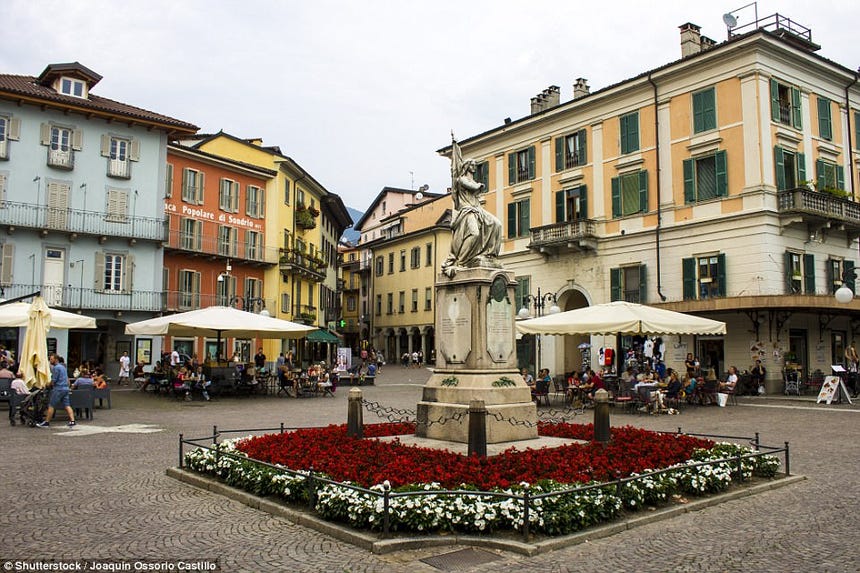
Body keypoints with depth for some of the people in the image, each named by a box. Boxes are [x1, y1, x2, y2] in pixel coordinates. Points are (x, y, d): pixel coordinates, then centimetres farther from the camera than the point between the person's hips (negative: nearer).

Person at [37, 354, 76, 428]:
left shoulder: (56, 367, -11)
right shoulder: (63, 366, 18)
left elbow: (54, 380, -12)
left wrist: (50, 384, 6)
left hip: (58, 389, -8)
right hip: (65, 388, 9)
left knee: (51, 406, 2)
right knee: (67, 405, 3)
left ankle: (46, 422, 8)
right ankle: (72, 421, -6)